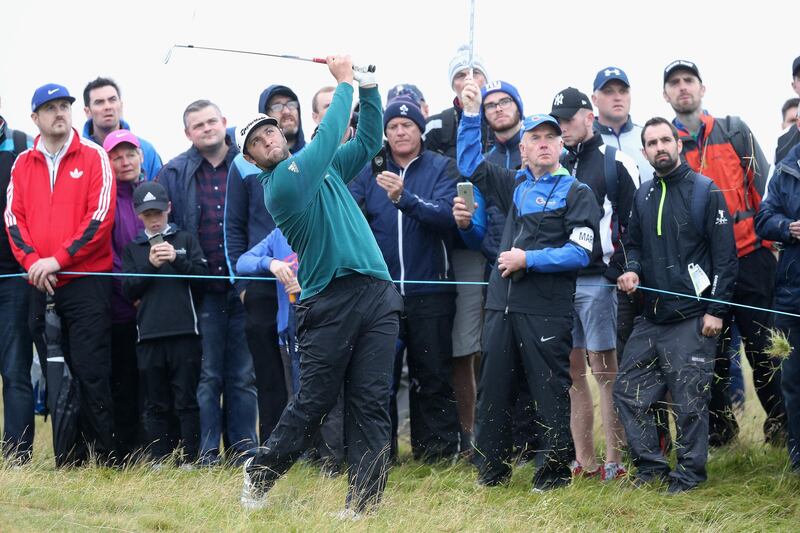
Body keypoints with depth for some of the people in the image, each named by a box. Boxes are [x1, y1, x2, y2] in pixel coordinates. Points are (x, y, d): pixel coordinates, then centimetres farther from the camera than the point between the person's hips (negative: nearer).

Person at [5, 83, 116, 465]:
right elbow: (14, 218, 7)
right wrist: (32, 262, -10)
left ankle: (100, 457, -4)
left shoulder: (93, 157, 0)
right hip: (41, 286, 4)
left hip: (86, 283, -4)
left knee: (91, 373, -8)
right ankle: (67, 458, 13)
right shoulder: (23, 164, 13)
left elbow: (101, 216, -8)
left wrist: (58, 259, -12)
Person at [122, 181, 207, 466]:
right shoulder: (132, 247, 13)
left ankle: (190, 458, 1)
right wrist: (150, 265, -8)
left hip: (184, 332, -1)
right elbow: (128, 290, 6)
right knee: (156, 403, 4)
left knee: (186, 400, -1)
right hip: (149, 334, 2)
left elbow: (202, 276, 2)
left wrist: (177, 259, -12)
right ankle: (159, 460, 7)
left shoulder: (185, 239, 10)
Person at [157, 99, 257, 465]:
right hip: (201, 292, 0)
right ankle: (207, 452, 3)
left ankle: (243, 447, 10)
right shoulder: (173, 174, 7)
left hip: (244, 288, 0)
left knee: (243, 374, 5)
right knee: (206, 374, 0)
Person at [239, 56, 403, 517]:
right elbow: (327, 138, -9)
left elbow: (368, 141, 23)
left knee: (371, 403, -3)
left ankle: (363, 503, -4)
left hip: (377, 294, 5)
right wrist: (344, 83, -1)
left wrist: (369, 88, 11)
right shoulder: (280, 183, -3)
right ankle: (260, 476, 15)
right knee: (313, 403, -3)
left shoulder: (325, 168, 20)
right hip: (330, 301, -5)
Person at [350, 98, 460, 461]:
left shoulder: (441, 168, 1)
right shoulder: (371, 170, 9)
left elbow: (445, 215, -15)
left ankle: (437, 451, 9)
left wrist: (404, 198, -30)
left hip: (429, 291, -2)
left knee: (433, 376, 3)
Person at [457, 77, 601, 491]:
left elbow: (580, 252, -8)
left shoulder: (576, 193, 1)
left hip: (547, 308, -5)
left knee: (550, 390, -1)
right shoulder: (515, 185, 16)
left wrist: (528, 259, -11)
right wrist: (471, 115, 11)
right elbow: (469, 164, 22)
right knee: (493, 389, 7)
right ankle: (492, 469, 15)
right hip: (502, 302, 5)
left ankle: (555, 470, 7)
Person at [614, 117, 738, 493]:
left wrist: (716, 310, -12)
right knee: (628, 391, 4)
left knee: (689, 400, -3)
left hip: (692, 318, -6)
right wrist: (632, 269, -1)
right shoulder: (643, 196, 12)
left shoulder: (704, 191, -5)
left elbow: (725, 255, -7)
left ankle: (689, 473, 8)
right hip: (652, 317, 6)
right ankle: (650, 466, 14)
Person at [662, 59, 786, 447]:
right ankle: (719, 426, 15)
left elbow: (763, 188, 4)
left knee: (762, 346, -1)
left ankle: (780, 424, 7)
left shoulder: (734, 132, 6)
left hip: (749, 256, -1)